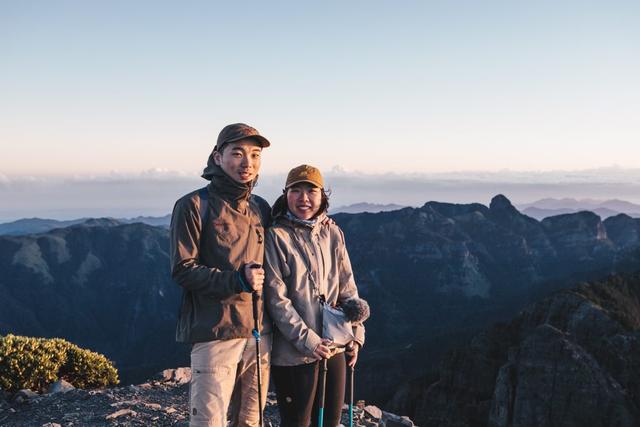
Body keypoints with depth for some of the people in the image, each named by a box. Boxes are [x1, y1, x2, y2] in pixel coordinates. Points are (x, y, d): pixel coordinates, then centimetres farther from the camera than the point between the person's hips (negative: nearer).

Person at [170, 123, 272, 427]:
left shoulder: (261, 209, 13)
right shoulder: (194, 206, -5)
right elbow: (183, 270, -10)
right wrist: (237, 280, -21)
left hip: (259, 333, 6)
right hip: (214, 334, -5)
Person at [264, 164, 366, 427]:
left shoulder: (332, 233, 5)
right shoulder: (276, 237, -10)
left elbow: (347, 288, 11)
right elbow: (277, 299, -13)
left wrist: (355, 333, 5)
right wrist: (307, 341, -16)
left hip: (334, 347, 5)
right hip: (294, 353, -5)